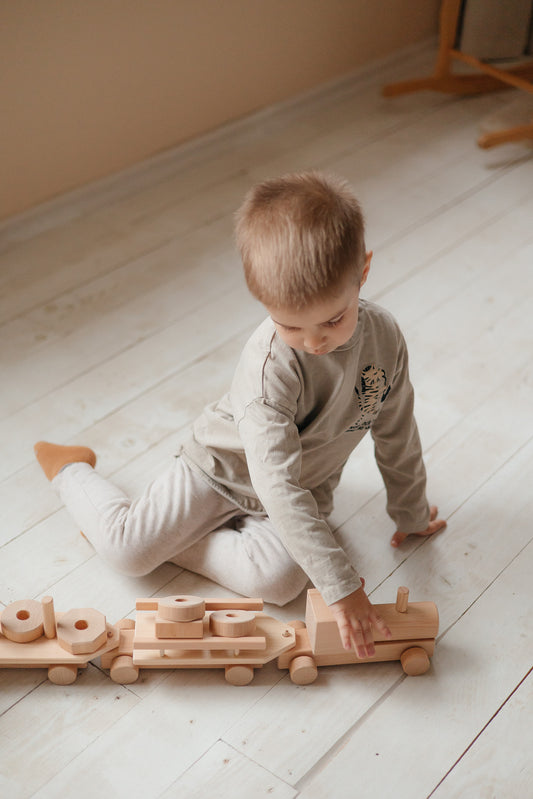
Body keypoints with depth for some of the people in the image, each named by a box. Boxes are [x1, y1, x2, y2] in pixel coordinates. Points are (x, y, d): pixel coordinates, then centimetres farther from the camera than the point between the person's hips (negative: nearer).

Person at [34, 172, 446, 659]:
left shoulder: (384, 336, -18)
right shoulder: (270, 364, -35)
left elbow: (396, 429, 1)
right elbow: (276, 483, -41)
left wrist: (410, 510, 12)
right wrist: (340, 584, -43)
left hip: (305, 493, 4)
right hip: (223, 469, -3)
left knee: (279, 580, -24)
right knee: (128, 550, -13)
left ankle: (174, 538, -2)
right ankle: (72, 471, 19)